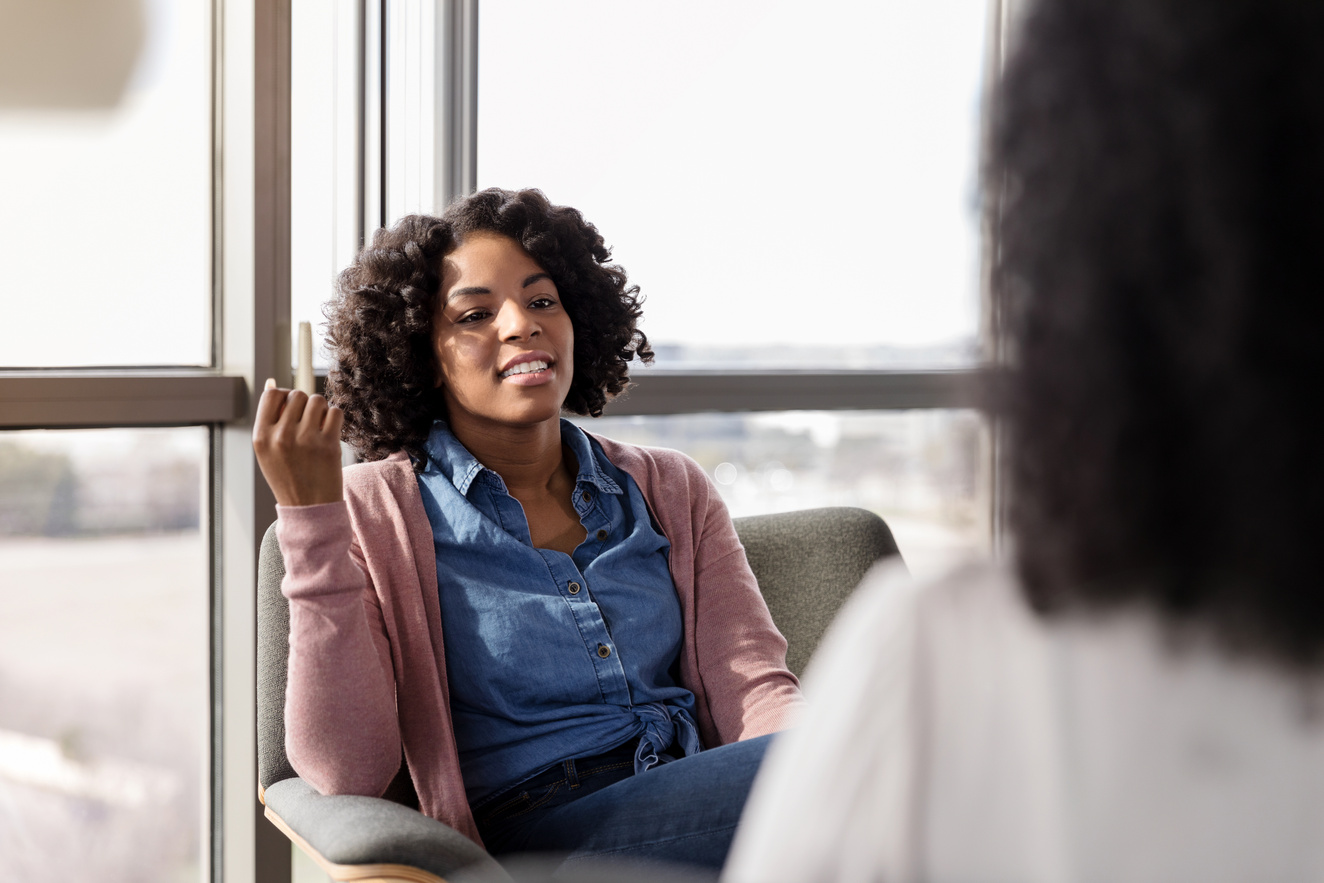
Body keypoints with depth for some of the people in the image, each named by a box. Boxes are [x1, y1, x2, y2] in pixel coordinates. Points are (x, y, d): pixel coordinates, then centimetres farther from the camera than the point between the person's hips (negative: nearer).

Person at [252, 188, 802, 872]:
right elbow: (346, 773, -8)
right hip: (531, 833, -4)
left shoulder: (670, 490, 17)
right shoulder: (369, 513, 5)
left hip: (706, 803, 4)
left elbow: (750, 682, 4)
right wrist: (309, 519, -15)